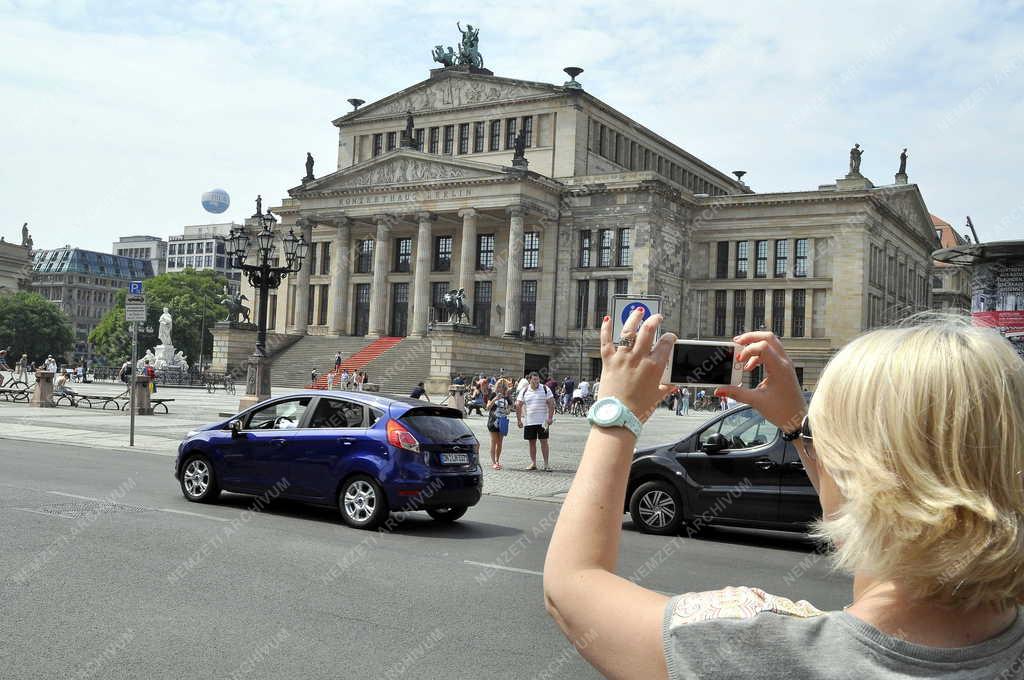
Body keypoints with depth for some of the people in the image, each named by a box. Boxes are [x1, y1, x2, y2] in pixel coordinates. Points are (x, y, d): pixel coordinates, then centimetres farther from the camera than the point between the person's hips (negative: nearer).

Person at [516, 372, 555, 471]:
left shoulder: (545, 389, -1)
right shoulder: (524, 391, 4)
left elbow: (551, 404, -3)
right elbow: (518, 406, 7)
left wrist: (550, 418, -11)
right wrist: (519, 420, 2)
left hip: (543, 421, -2)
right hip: (529, 421, 2)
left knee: (544, 441, -3)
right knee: (532, 442, 7)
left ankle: (546, 464, 2)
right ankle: (533, 463, 16)